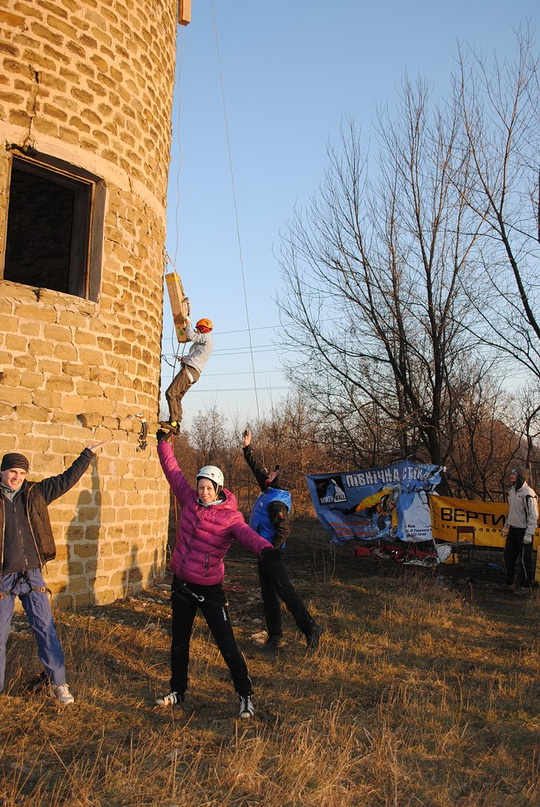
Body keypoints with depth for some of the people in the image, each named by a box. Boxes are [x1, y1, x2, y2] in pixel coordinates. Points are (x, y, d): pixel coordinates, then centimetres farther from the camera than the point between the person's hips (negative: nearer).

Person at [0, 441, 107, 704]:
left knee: (45, 628, 4)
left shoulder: (35, 493, 5)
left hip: (32, 574, 2)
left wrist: (88, 453, 13)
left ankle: (57, 683, 15)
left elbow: (66, 479, 11)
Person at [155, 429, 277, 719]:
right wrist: (164, 443, 12)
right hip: (181, 584, 6)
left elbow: (247, 533, -34)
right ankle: (177, 691, 36)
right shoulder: (190, 500, -1)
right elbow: (173, 471, 9)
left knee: (226, 644, -2)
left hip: (209, 588, -5)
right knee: (179, 641, 18)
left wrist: (264, 547, -54)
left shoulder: (230, 516, -15)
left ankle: (245, 695, 12)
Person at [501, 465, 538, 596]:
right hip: (513, 529, 9)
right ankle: (510, 582, 28)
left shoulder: (528, 493, -17)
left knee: (525, 559, 0)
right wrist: (506, 526, 22)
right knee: (509, 556, 14)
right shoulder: (512, 491, 10)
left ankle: (525, 585, 12)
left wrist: (529, 534, -20)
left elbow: (533, 515, -18)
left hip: (524, 531, -8)